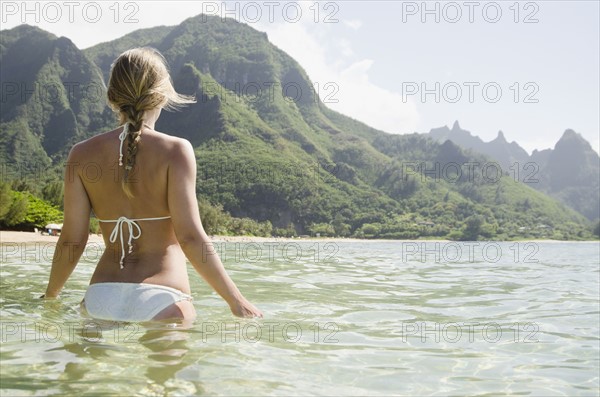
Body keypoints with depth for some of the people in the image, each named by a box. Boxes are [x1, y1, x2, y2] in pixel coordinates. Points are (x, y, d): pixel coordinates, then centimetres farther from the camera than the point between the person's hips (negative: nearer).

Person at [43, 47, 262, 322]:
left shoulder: (82, 154, 3)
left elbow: (71, 241, 3)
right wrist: (237, 301, -7)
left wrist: (50, 295, 20)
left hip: (99, 298, 4)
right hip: (160, 299, -4)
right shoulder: (175, 150, -8)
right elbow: (190, 237, -14)